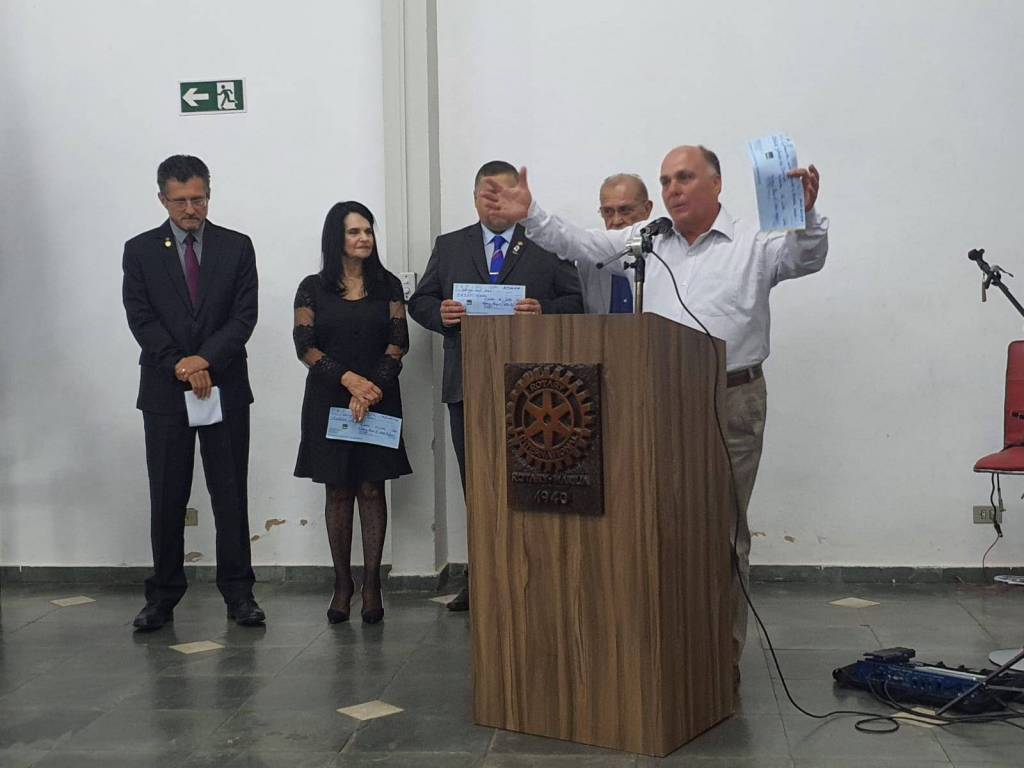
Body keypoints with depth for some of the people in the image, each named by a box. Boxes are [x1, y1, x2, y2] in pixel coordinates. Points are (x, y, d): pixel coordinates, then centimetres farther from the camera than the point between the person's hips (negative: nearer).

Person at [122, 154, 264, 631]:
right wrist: (181, 367, -13)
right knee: (167, 498, 5)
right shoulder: (140, 251, 5)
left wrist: (205, 359, -15)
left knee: (231, 495, 3)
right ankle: (163, 596, 14)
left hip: (225, 388, 0)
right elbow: (141, 319, -3)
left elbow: (244, 315, -2)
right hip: (164, 391, 0)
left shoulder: (237, 247, 5)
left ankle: (238, 592, 10)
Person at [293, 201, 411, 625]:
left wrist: (371, 389, -14)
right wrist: (350, 379, -16)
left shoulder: (388, 285, 6)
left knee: (372, 489, 0)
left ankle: (371, 585, 4)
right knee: (338, 491, 3)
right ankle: (342, 584, 9)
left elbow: (398, 342, -1)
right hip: (328, 401, 0)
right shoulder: (313, 288, 3)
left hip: (378, 399, 0)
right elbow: (305, 346, -5)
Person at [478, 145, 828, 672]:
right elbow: (577, 245, 9)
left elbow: (805, 258, -14)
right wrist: (530, 215, -4)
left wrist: (806, 214, -33)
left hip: (731, 404, -3)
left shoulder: (753, 245, 1)